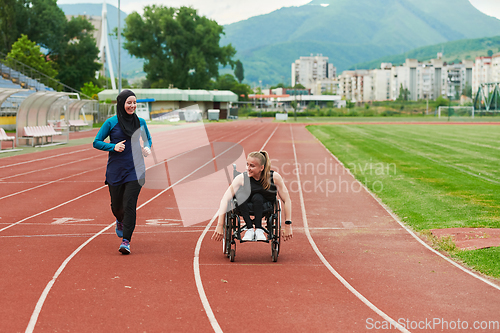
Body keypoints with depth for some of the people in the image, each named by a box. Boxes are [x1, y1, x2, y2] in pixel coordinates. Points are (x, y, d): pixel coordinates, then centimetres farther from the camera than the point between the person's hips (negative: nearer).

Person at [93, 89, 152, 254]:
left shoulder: (140, 122, 4)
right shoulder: (111, 122, -4)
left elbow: (148, 139, 20)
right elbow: (96, 142, -1)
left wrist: (147, 148, -2)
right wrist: (113, 147, -16)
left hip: (135, 170, 0)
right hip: (115, 170, 0)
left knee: (129, 205, -10)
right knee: (116, 204, 11)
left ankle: (126, 241, -6)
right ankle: (120, 220, 47)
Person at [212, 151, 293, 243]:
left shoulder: (274, 177, -18)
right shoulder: (242, 178, -19)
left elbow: (287, 201, -11)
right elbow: (225, 199, -23)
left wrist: (288, 226, -14)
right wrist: (220, 225, -30)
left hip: (266, 208, -1)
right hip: (245, 208, 1)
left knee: (257, 198, -34)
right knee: (241, 190, -31)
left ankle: (258, 229, -23)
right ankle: (250, 229, -31)